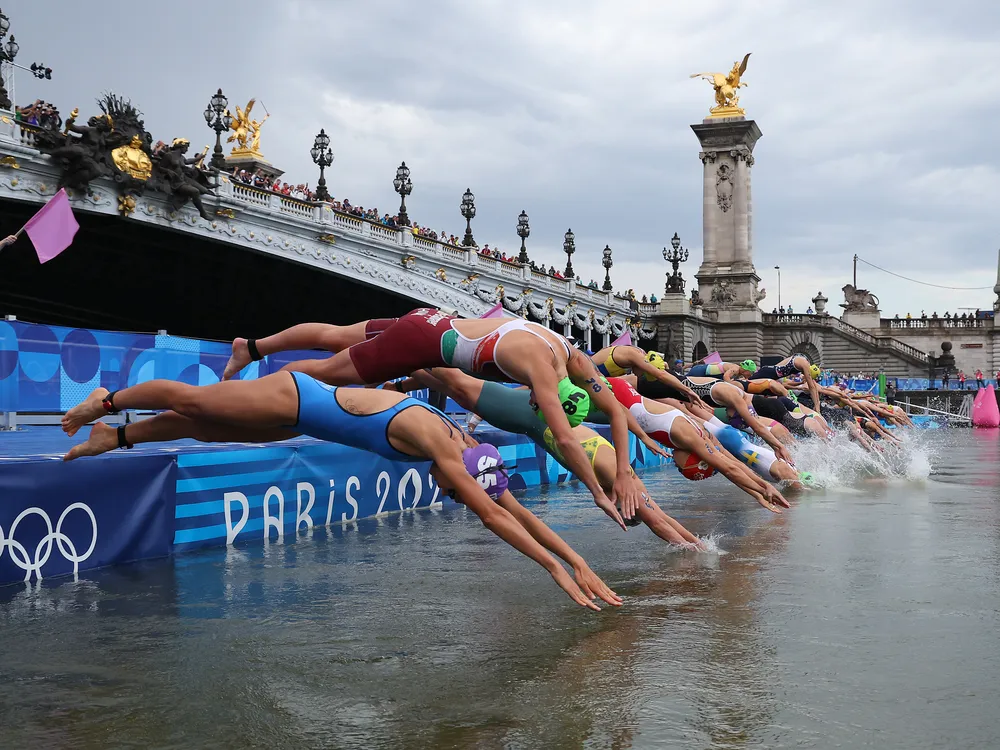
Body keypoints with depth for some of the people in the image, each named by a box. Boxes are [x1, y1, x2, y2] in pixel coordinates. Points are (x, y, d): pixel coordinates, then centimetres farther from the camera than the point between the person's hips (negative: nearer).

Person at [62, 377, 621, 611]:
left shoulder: (467, 449, -10)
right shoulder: (435, 442, -32)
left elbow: (515, 509, -6)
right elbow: (493, 518, -35)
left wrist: (577, 559, -10)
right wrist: (557, 569, -34)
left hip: (306, 414, 7)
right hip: (296, 399, -7)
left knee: (206, 428, 21)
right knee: (190, 401, 12)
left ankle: (116, 436, 40)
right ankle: (107, 402, 36)